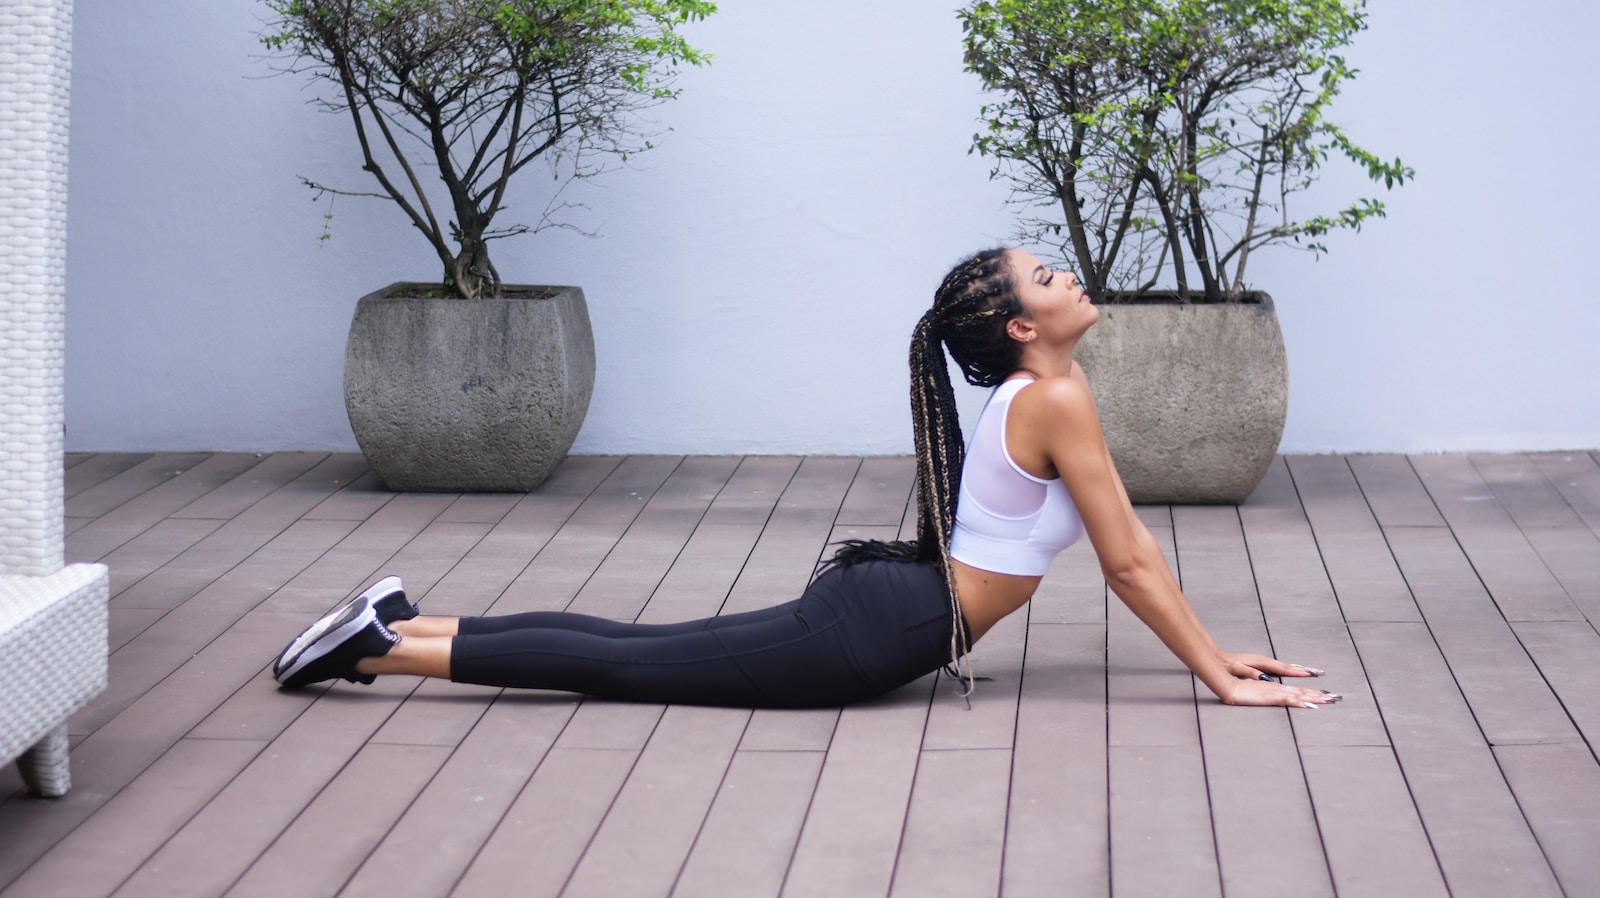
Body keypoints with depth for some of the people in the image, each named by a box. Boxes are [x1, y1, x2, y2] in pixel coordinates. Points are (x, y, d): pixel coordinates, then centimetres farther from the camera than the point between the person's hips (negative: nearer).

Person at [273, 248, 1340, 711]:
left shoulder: (1044, 392, 12)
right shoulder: (1056, 400, -18)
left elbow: (1131, 543, 17)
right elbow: (1130, 566, -17)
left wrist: (1219, 649, 14)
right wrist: (1222, 680, -11)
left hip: (874, 604, 8)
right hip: (876, 634, -8)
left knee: (643, 649, 12)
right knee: (628, 665, -5)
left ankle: (406, 622, 14)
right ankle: (385, 646, -3)